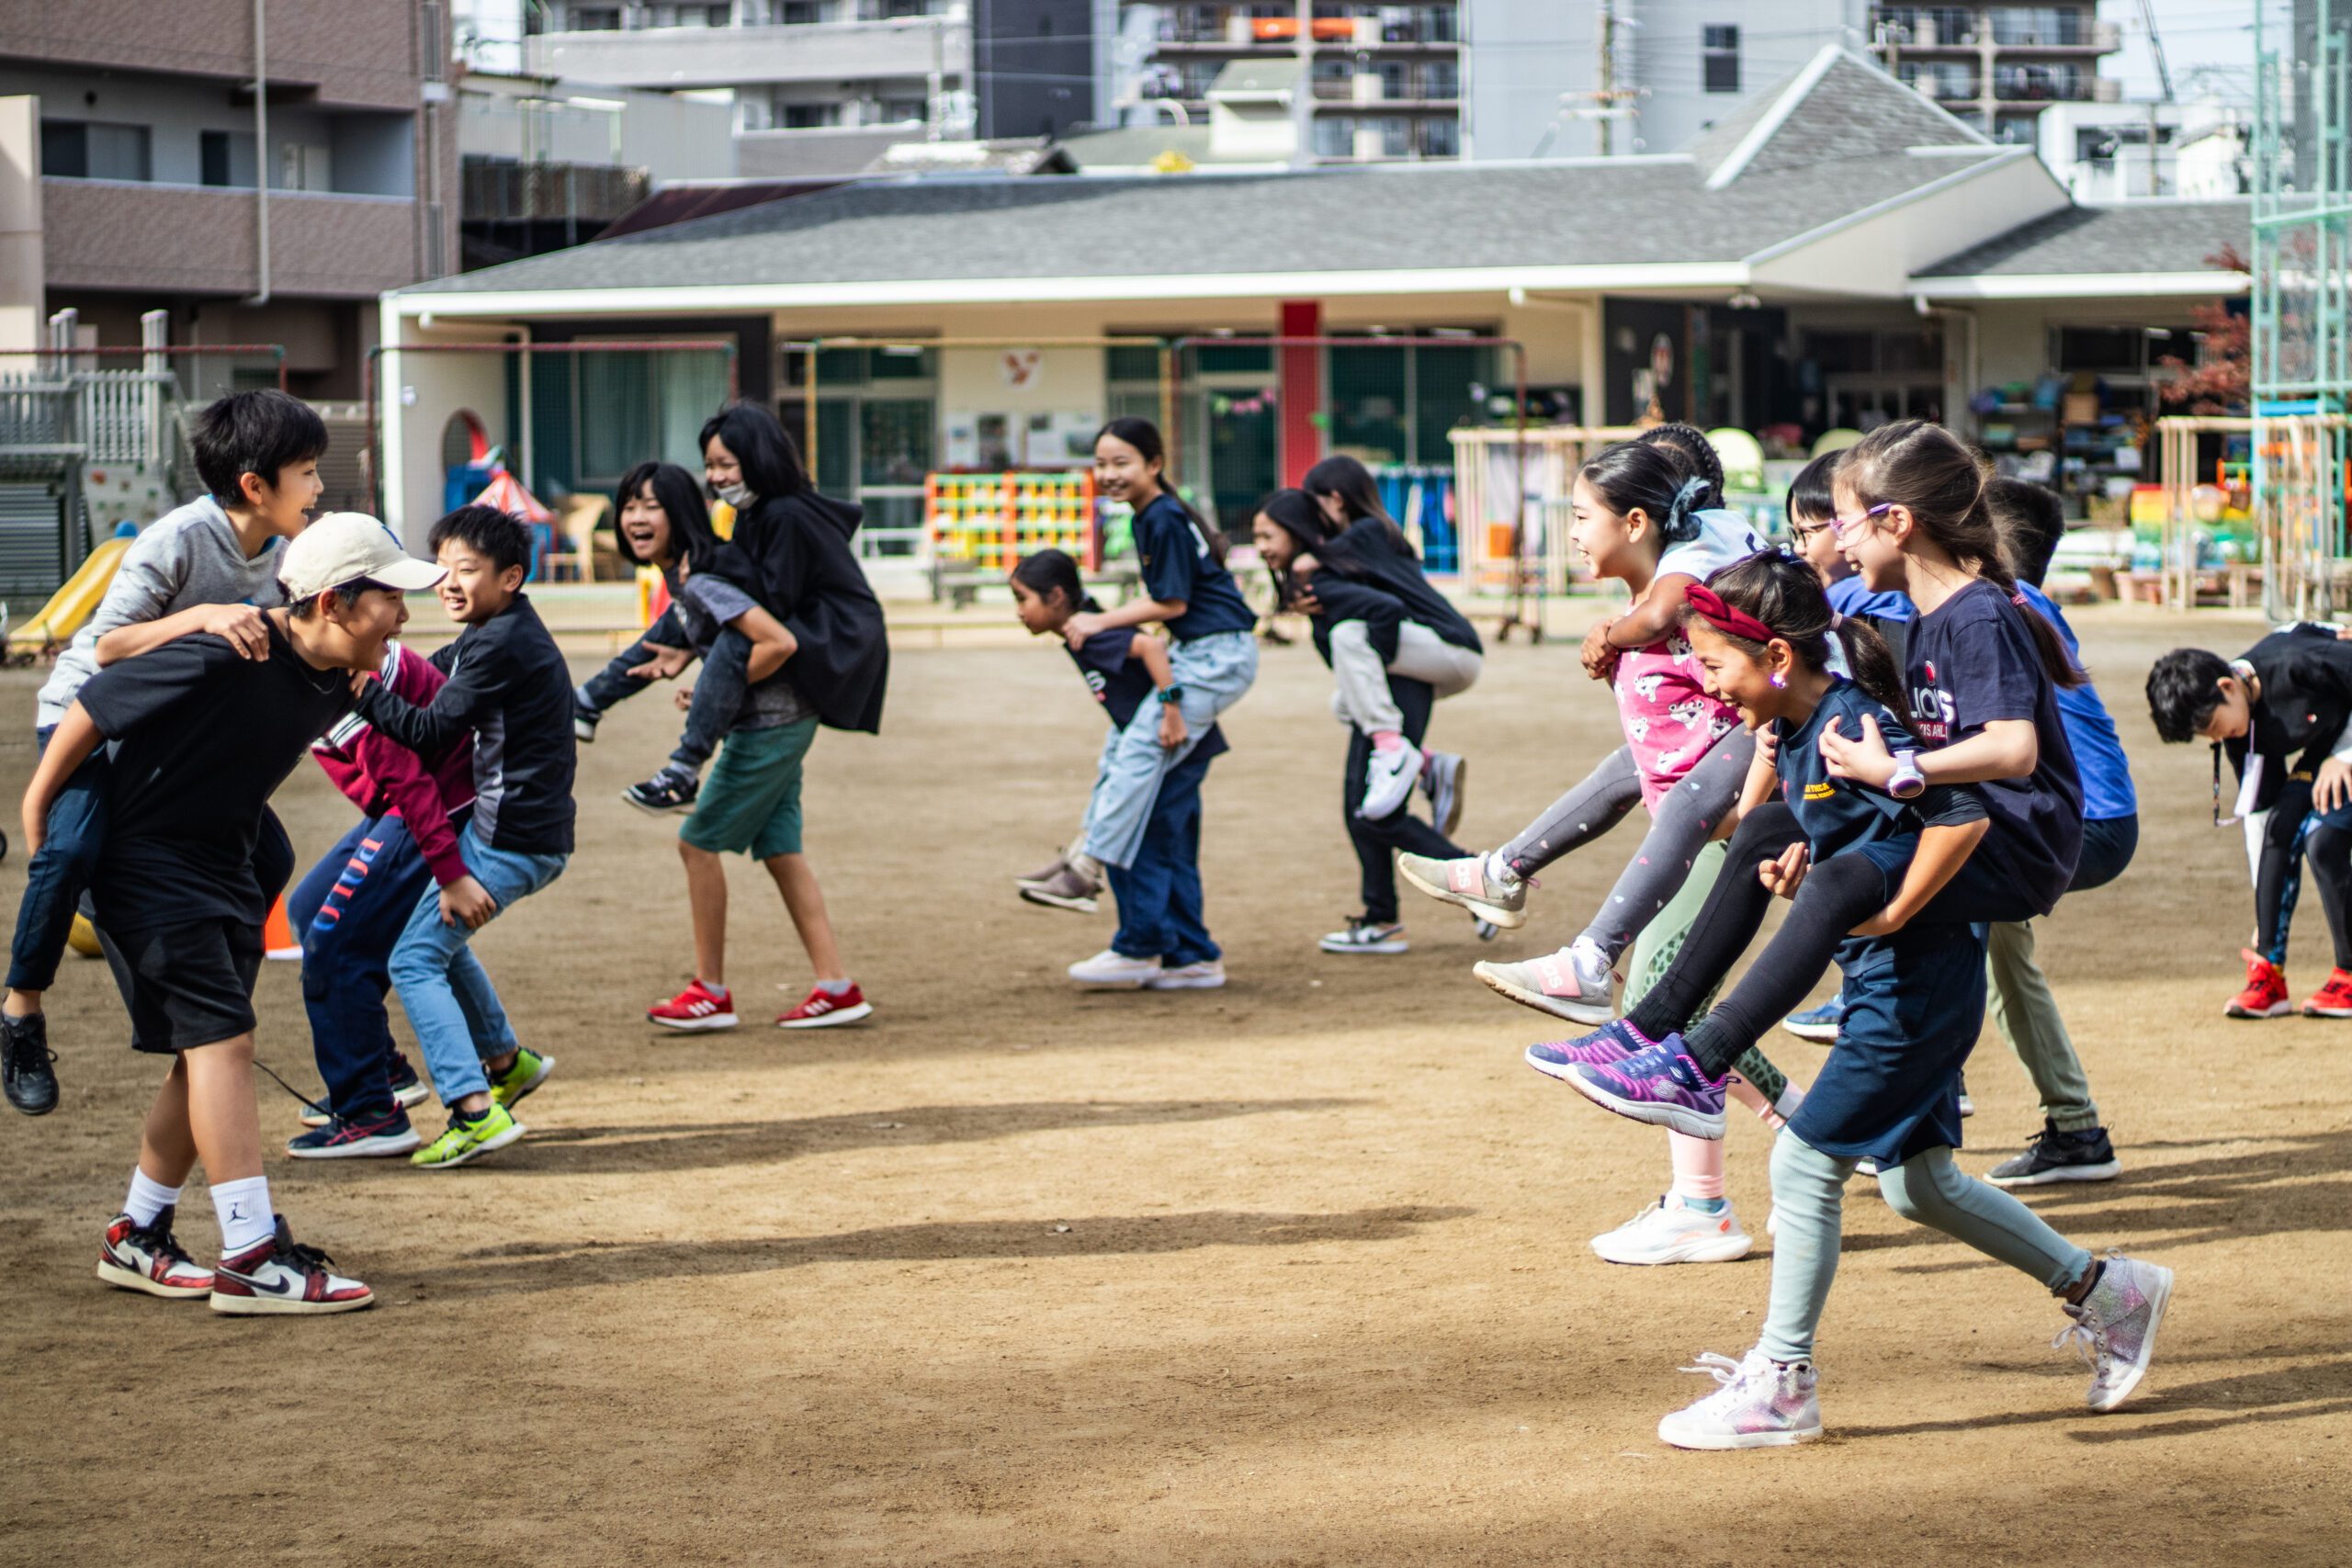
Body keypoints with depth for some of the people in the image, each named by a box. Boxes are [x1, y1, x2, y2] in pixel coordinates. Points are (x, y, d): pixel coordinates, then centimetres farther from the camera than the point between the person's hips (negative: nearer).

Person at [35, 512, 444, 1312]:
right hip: (146, 864, -9)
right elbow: (91, 706, -17)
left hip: (227, 870, 9)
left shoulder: (336, 680, -3)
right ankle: (253, 1258, -16)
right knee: (221, 1038, -15)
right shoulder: (223, 660, -28)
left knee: (208, 1052, 10)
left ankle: (137, 1239, 22)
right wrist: (38, 817, -6)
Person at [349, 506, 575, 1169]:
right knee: (441, 935, 29)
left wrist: (359, 684, -17)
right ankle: (504, 1058, 41)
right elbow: (434, 676, 21)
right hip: (530, 833, 10)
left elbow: (430, 731, -20)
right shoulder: (508, 633, 12)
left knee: (414, 959, -11)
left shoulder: (501, 645, -19)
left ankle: (476, 1112, -21)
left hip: (506, 839, -10)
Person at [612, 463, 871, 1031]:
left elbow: (779, 642, -28)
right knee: (780, 851, 10)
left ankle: (711, 993, 7)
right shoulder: (678, 578, 8)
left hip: (768, 727, -10)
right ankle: (836, 988, 11)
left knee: (698, 842, -2)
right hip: (776, 727, 10)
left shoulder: (702, 584, -22)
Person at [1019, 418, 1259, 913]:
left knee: (1142, 746, -15)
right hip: (1190, 650, 11)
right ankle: (1083, 851, 21)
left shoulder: (1166, 520, -17)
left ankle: (1086, 869, -15)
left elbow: (1173, 603, -15)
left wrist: (1103, 622, -9)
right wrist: (1100, 622, 10)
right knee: (1124, 735, 15)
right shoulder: (1146, 517, 11)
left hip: (1220, 654, -11)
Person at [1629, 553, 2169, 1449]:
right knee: (1920, 1185, 17)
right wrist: (1803, 863, -1)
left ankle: (1781, 1387, 3)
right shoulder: (1793, 729, 6)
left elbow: (1964, 817, -26)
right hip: (1889, 981, 10)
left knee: (1804, 1163, -6)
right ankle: (2106, 1293, 29)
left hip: (1918, 980, -10)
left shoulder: (1854, 725, -21)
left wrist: (1888, 916, -22)